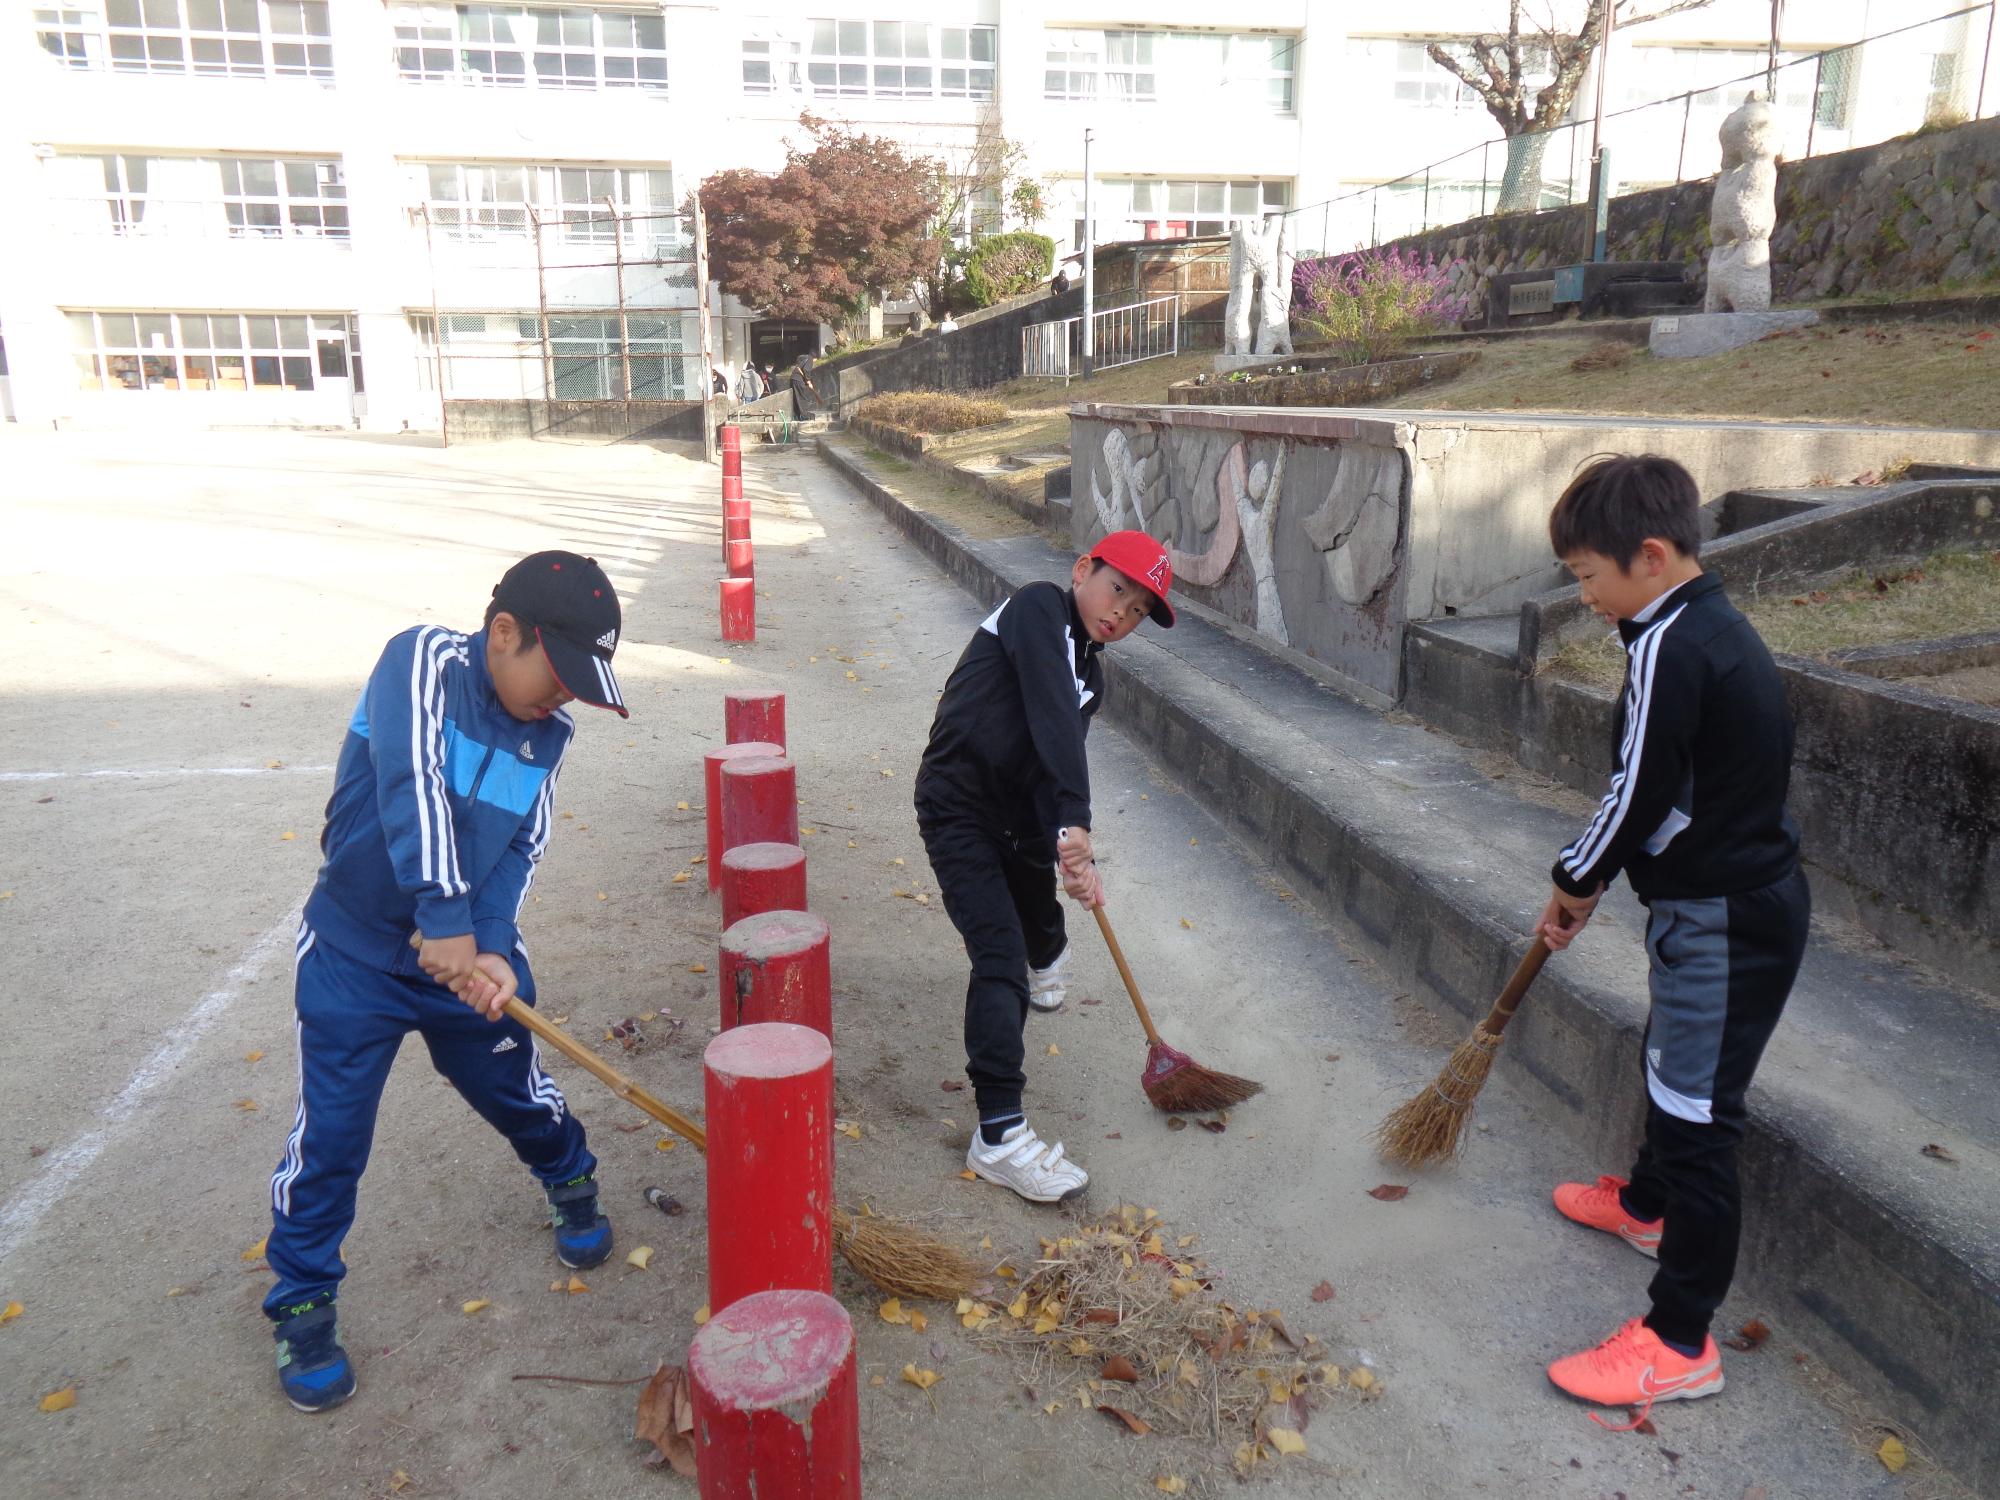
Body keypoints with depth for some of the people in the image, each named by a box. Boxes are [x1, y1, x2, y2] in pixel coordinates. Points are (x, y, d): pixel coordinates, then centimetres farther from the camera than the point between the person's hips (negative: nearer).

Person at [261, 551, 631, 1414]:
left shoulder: (547, 737, -3)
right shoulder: (421, 659, -18)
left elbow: (520, 852, -9)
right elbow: (411, 782, -31)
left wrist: (490, 950, -26)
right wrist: (445, 917, -37)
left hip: (472, 953, 4)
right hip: (355, 954, -4)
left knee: (519, 1091, 15)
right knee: (329, 1133, 2)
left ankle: (570, 1186, 45)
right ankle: (303, 1299, 24)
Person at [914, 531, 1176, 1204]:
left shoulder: (1090, 674, 6)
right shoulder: (1038, 608, -15)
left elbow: (1053, 766, -6)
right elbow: (1051, 719, -29)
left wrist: (1075, 860, -23)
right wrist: (1075, 823, -37)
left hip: (1015, 809, 9)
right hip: (958, 807, -9)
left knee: (1038, 896, 31)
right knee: (1000, 956, -17)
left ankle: (1044, 964, 69)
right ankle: (998, 1135, -15)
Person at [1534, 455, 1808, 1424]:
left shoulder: (1669, 646, -23)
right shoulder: (1712, 626, 9)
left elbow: (1638, 793, -21)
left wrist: (1575, 881, -4)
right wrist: (1590, 880, 15)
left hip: (1724, 922, -11)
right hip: (1739, 898, 11)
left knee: (1694, 1116, -2)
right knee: (1669, 1068, 28)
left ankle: (1679, 1342, 9)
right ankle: (1648, 1203, 52)